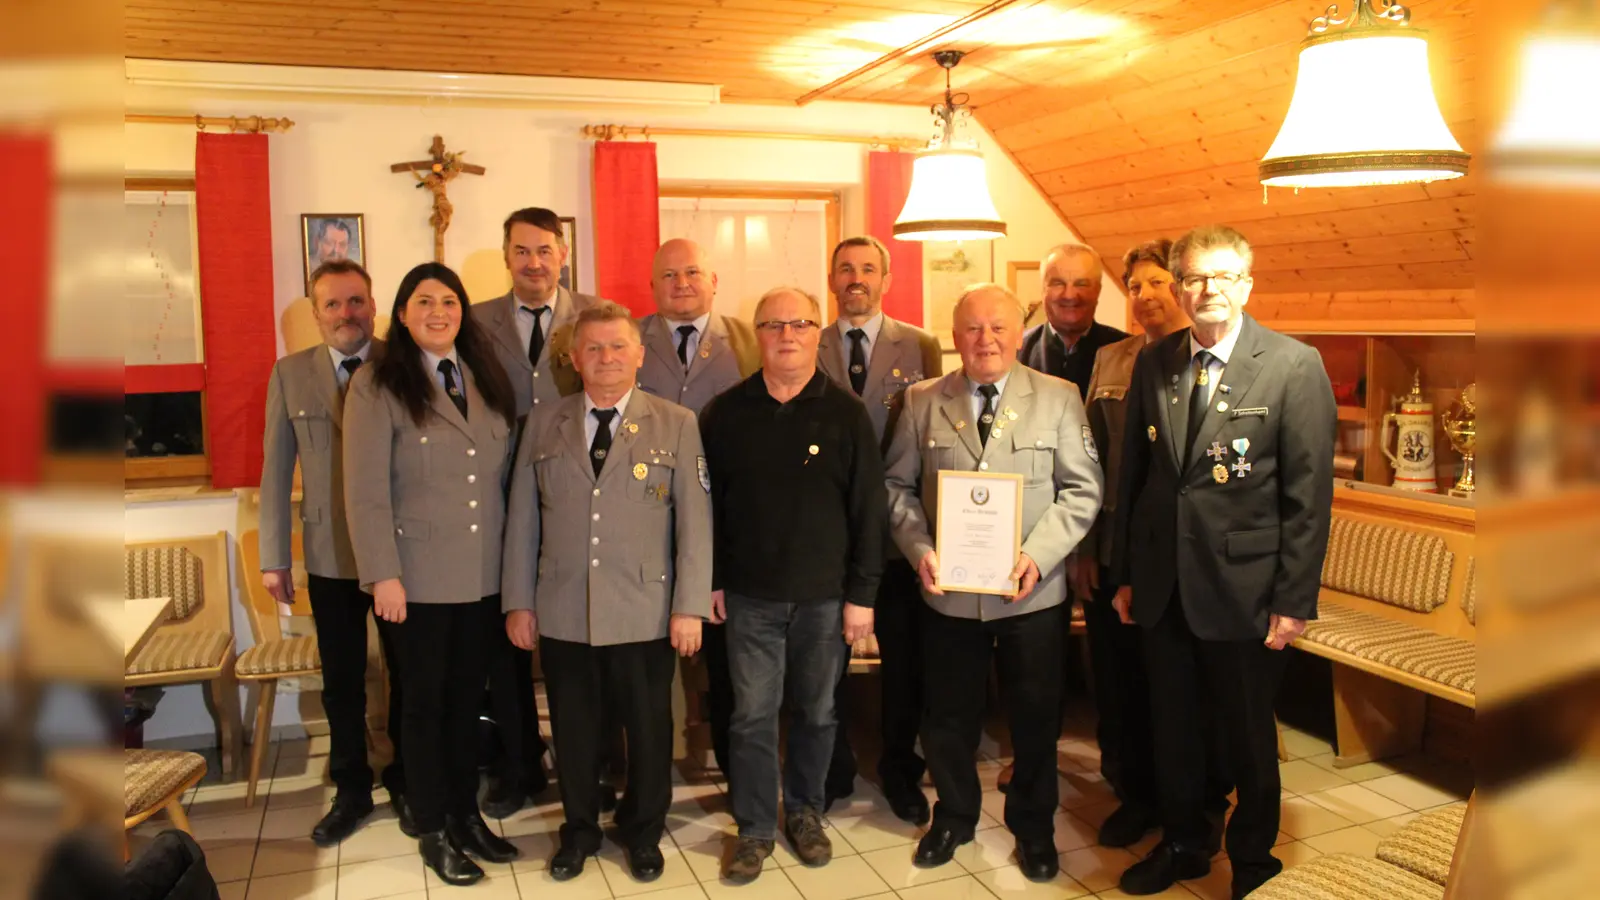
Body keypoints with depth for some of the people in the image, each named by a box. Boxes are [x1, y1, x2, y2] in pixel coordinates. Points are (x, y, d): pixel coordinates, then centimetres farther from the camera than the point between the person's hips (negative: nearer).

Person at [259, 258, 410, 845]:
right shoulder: (290, 374, 2)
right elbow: (276, 469, 4)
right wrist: (273, 558, 2)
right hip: (328, 554, 2)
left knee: (406, 674, 11)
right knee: (342, 681, 13)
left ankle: (405, 783, 30)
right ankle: (351, 792, 29)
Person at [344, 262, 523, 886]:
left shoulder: (488, 380, 8)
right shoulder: (377, 386, -7)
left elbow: (504, 475, 9)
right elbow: (366, 491, -11)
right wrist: (384, 575, -15)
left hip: (485, 576, 4)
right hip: (419, 577, -4)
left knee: (467, 698, 15)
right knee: (425, 701, 9)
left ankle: (467, 814, 30)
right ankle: (434, 831, 23)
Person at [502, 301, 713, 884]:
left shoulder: (676, 425, 0)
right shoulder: (543, 426, 7)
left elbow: (695, 521, -3)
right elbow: (522, 520, 7)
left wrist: (691, 605, -7)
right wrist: (518, 601, 4)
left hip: (644, 614, -1)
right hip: (562, 614, 2)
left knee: (648, 728, 10)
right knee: (573, 729, 13)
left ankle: (643, 831, 33)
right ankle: (579, 830, 34)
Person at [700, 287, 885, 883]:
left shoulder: (845, 413, -4)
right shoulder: (727, 412, 0)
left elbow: (869, 508, -3)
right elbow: (707, 501, 5)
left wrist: (862, 593, -5)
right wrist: (710, 580, 3)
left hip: (825, 594, 0)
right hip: (750, 594, 0)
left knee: (816, 712, 13)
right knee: (752, 714, 5)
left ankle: (804, 811, 32)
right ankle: (754, 829, 19)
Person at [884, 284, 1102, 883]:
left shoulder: (1058, 398, -1)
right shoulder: (922, 402, 3)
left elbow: (1082, 490, -4)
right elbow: (898, 485, 5)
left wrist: (1039, 554, -17)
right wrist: (919, 549, -11)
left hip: (1033, 592, -1)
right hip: (948, 590, 1)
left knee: (1035, 718, 11)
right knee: (948, 715, 13)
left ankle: (1033, 827, 34)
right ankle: (954, 817, 37)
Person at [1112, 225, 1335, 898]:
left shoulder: (1295, 367, -9)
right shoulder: (1152, 363, 3)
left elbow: (1309, 493, -10)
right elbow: (1133, 475, 7)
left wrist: (1295, 600, -11)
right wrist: (1124, 573, 8)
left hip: (1243, 589, -4)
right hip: (1162, 585, 4)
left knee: (1247, 736, 12)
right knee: (1173, 728, 18)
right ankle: (1181, 845, 39)